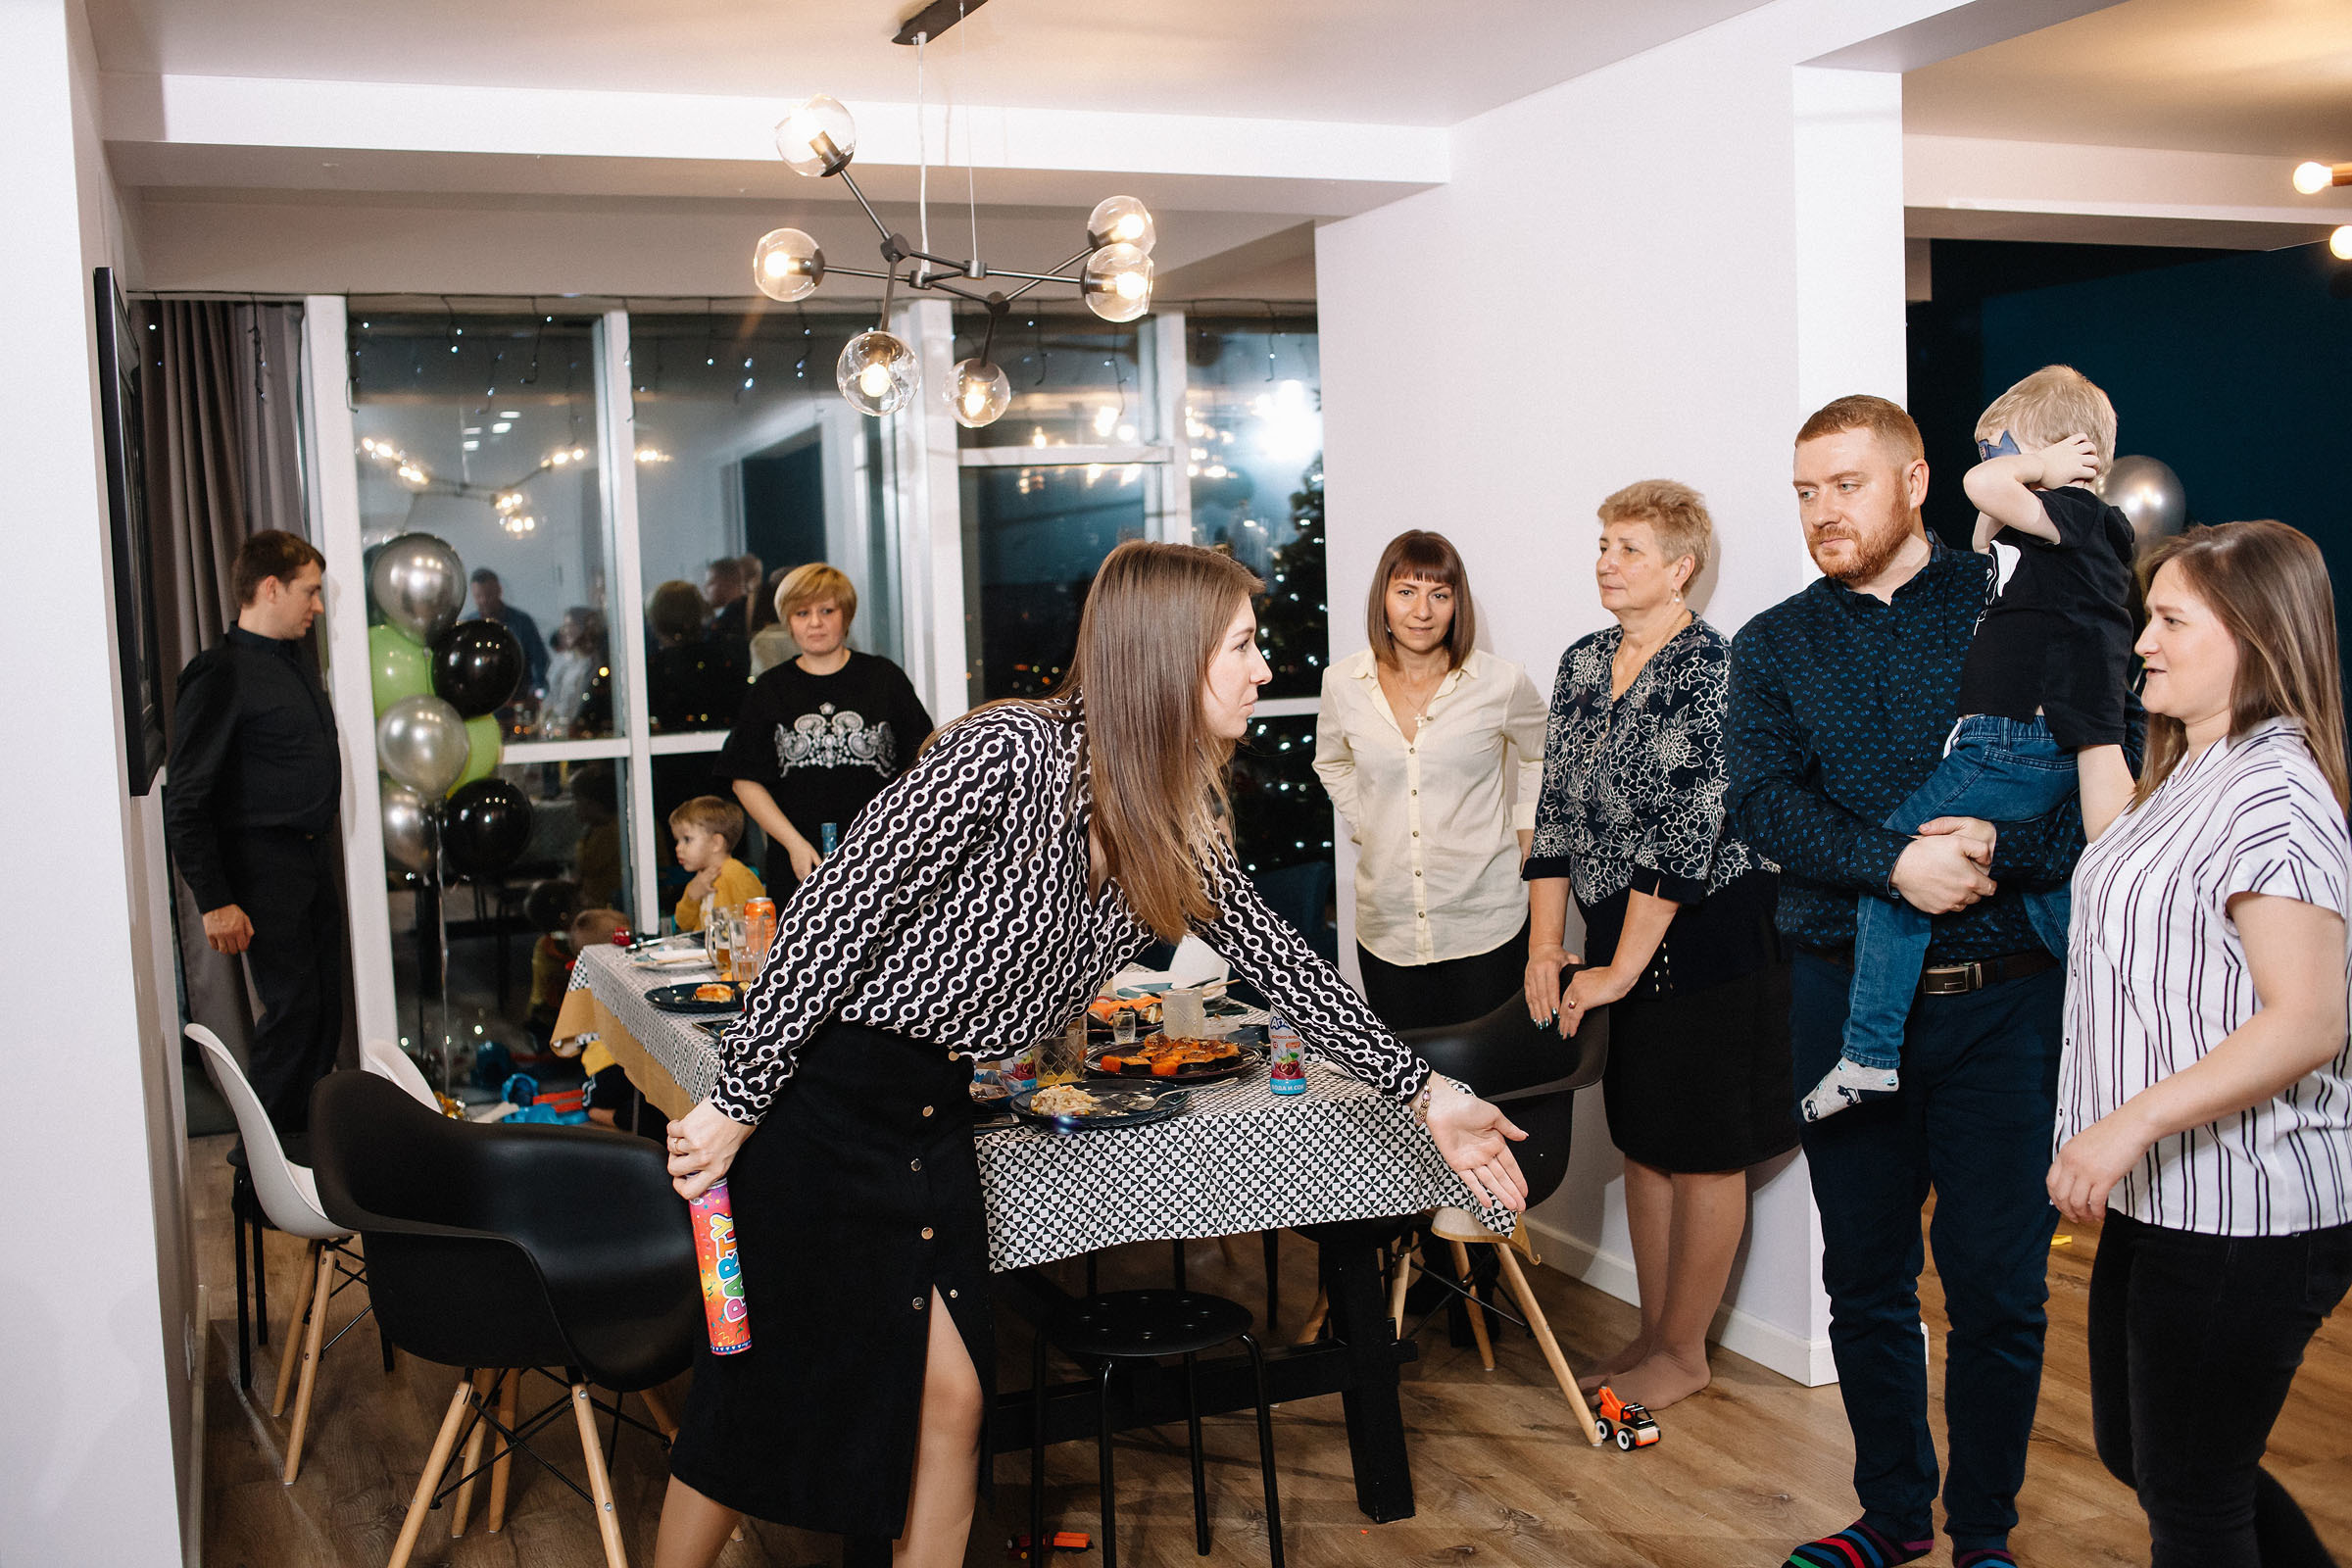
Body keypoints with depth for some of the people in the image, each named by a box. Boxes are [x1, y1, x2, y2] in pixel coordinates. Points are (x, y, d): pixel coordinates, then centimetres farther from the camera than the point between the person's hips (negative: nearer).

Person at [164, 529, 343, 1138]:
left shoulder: (299, 658, 14)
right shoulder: (222, 673, -13)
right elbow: (185, 801, -15)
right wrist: (214, 900, -19)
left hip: (315, 860, 8)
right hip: (263, 865, -8)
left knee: (325, 1010, 10)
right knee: (292, 1009, -7)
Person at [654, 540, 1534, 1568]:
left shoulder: (1172, 825, 3)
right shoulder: (1009, 753, -23)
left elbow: (1278, 961, 11)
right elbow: (831, 919, -21)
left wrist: (1430, 1097, 9)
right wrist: (734, 1107, -18)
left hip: (932, 1113, 7)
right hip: (821, 1092, -7)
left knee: (947, 1398, 8)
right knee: (762, 1404, 5)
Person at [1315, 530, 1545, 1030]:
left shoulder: (1501, 683, -6)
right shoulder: (1343, 683, 0)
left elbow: (1546, 756, 14)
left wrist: (1524, 833, 7)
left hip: (1484, 926, -2)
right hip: (1387, 926, 2)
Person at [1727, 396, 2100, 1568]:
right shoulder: (1774, 647, 8)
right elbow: (1759, 806, -7)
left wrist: (1995, 849, -22)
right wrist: (1896, 863, -21)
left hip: (2002, 999, -2)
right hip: (1846, 998, 2)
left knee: (1998, 1285, 5)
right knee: (1865, 1280, 12)